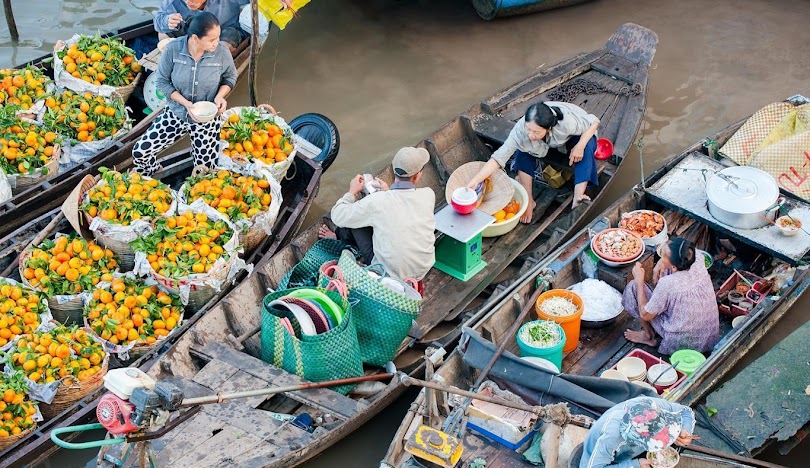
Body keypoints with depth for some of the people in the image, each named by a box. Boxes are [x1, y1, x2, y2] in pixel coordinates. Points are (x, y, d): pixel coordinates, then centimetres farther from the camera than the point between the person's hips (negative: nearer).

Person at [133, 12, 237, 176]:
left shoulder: (222, 52, -19)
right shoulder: (173, 50, -21)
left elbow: (230, 77, 1)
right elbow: (162, 81, -9)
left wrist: (220, 95, -19)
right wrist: (185, 103, -22)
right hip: (176, 113, 1)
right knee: (140, 151, -6)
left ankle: (197, 149, 40)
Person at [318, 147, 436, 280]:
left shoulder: (375, 201, -21)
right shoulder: (428, 195, -13)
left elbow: (338, 217, -6)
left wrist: (352, 192, 10)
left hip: (390, 273, -4)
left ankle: (339, 237, 42)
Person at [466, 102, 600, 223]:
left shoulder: (567, 122, -43)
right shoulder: (520, 130, -38)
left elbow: (594, 122, -25)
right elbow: (499, 157, -39)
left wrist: (580, 146, -39)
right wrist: (474, 181, -50)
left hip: (574, 139, -2)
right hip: (548, 145, 2)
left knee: (586, 146, -35)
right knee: (522, 149, -26)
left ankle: (578, 196, -37)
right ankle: (528, 201, -18)